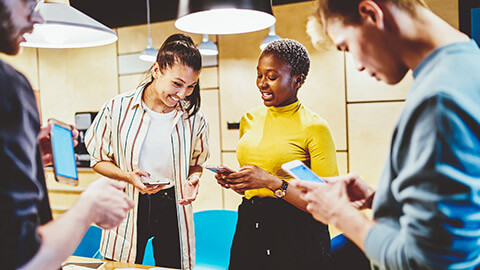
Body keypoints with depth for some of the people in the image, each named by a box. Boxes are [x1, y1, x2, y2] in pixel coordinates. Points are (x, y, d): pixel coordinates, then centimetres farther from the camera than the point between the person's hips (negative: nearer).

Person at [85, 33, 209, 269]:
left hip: (172, 207, 1)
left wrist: (193, 179, -11)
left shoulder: (194, 118, -4)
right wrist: (128, 176, -18)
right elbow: (99, 160, 0)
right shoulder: (117, 108, -9)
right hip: (128, 207, -1)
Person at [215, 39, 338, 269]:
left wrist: (271, 181, -22)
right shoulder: (249, 120, 7)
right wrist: (233, 181, -4)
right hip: (249, 226, 5)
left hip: (296, 236, -5)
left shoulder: (314, 128, -12)